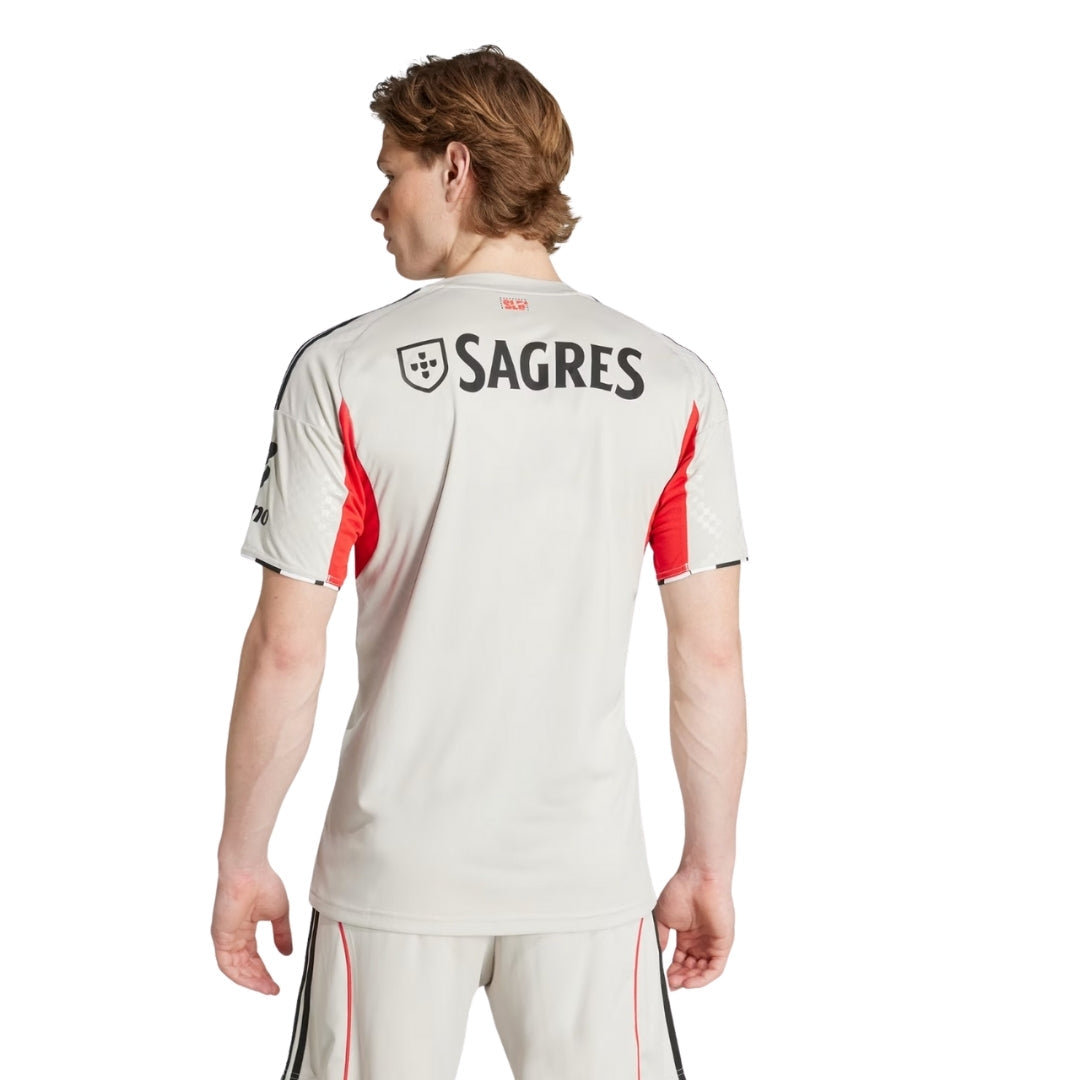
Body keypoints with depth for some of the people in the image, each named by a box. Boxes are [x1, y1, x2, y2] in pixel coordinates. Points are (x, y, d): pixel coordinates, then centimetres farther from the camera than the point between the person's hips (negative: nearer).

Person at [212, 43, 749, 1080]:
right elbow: (711, 655, -2)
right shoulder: (673, 383, -3)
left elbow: (287, 650, -8)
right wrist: (710, 866, 9)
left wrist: (241, 858, 4)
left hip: (396, 870, -1)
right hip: (591, 872, 1)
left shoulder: (344, 371, -9)